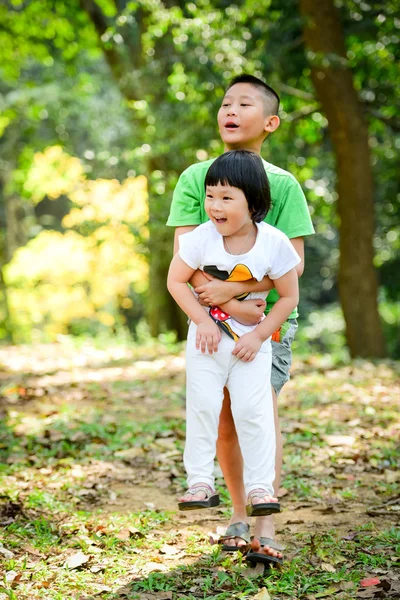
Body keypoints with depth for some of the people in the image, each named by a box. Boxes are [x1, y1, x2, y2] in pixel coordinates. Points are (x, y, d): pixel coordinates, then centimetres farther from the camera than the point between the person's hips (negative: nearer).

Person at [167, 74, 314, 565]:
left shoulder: (283, 184, -1)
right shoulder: (195, 178, 2)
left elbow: (293, 264, -7)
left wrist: (231, 288, -19)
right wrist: (231, 305, -19)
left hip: (270, 315, -2)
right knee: (223, 419, 5)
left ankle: (265, 527, -10)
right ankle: (238, 514, 21)